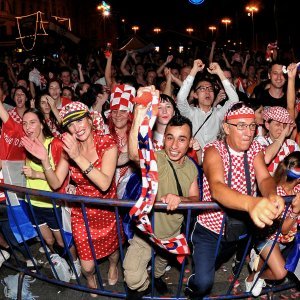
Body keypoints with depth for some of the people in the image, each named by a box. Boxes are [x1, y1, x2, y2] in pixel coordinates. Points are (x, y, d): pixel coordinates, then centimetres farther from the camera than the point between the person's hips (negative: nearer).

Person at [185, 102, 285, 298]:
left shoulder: (255, 149, -5)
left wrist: (272, 195, -47)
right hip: (210, 230, -5)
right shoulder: (214, 150, -22)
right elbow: (216, 188, -40)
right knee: (203, 283, -12)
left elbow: (264, 178, -21)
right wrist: (251, 203, -60)